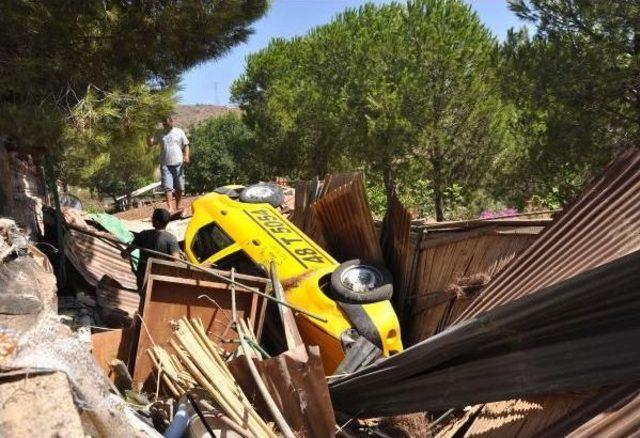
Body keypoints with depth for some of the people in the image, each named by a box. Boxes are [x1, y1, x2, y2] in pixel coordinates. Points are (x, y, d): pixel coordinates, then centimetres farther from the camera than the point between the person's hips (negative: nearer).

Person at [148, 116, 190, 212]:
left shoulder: (179, 132, 6)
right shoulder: (160, 134, 11)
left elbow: (186, 145, 5)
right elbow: (150, 143, 9)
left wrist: (187, 156, -9)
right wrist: (149, 137, -12)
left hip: (178, 163, 0)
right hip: (165, 164, 0)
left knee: (179, 187, 5)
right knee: (168, 186, -10)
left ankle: (178, 206, 19)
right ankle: (169, 207, -15)